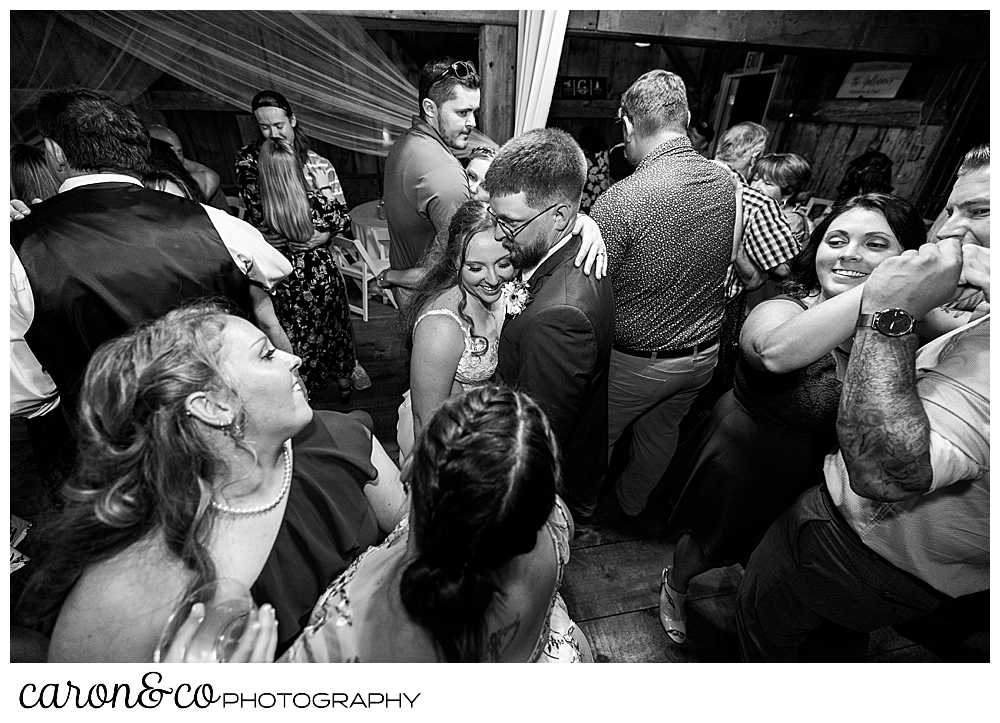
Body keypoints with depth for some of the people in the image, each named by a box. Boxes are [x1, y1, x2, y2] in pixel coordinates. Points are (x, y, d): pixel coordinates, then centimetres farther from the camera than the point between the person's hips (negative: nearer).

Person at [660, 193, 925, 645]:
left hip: (820, 478, 5)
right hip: (746, 463, -5)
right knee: (711, 544, 20)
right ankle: (673, 586, 55)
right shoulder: (778, 311, -30)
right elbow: (777, 350, -52)